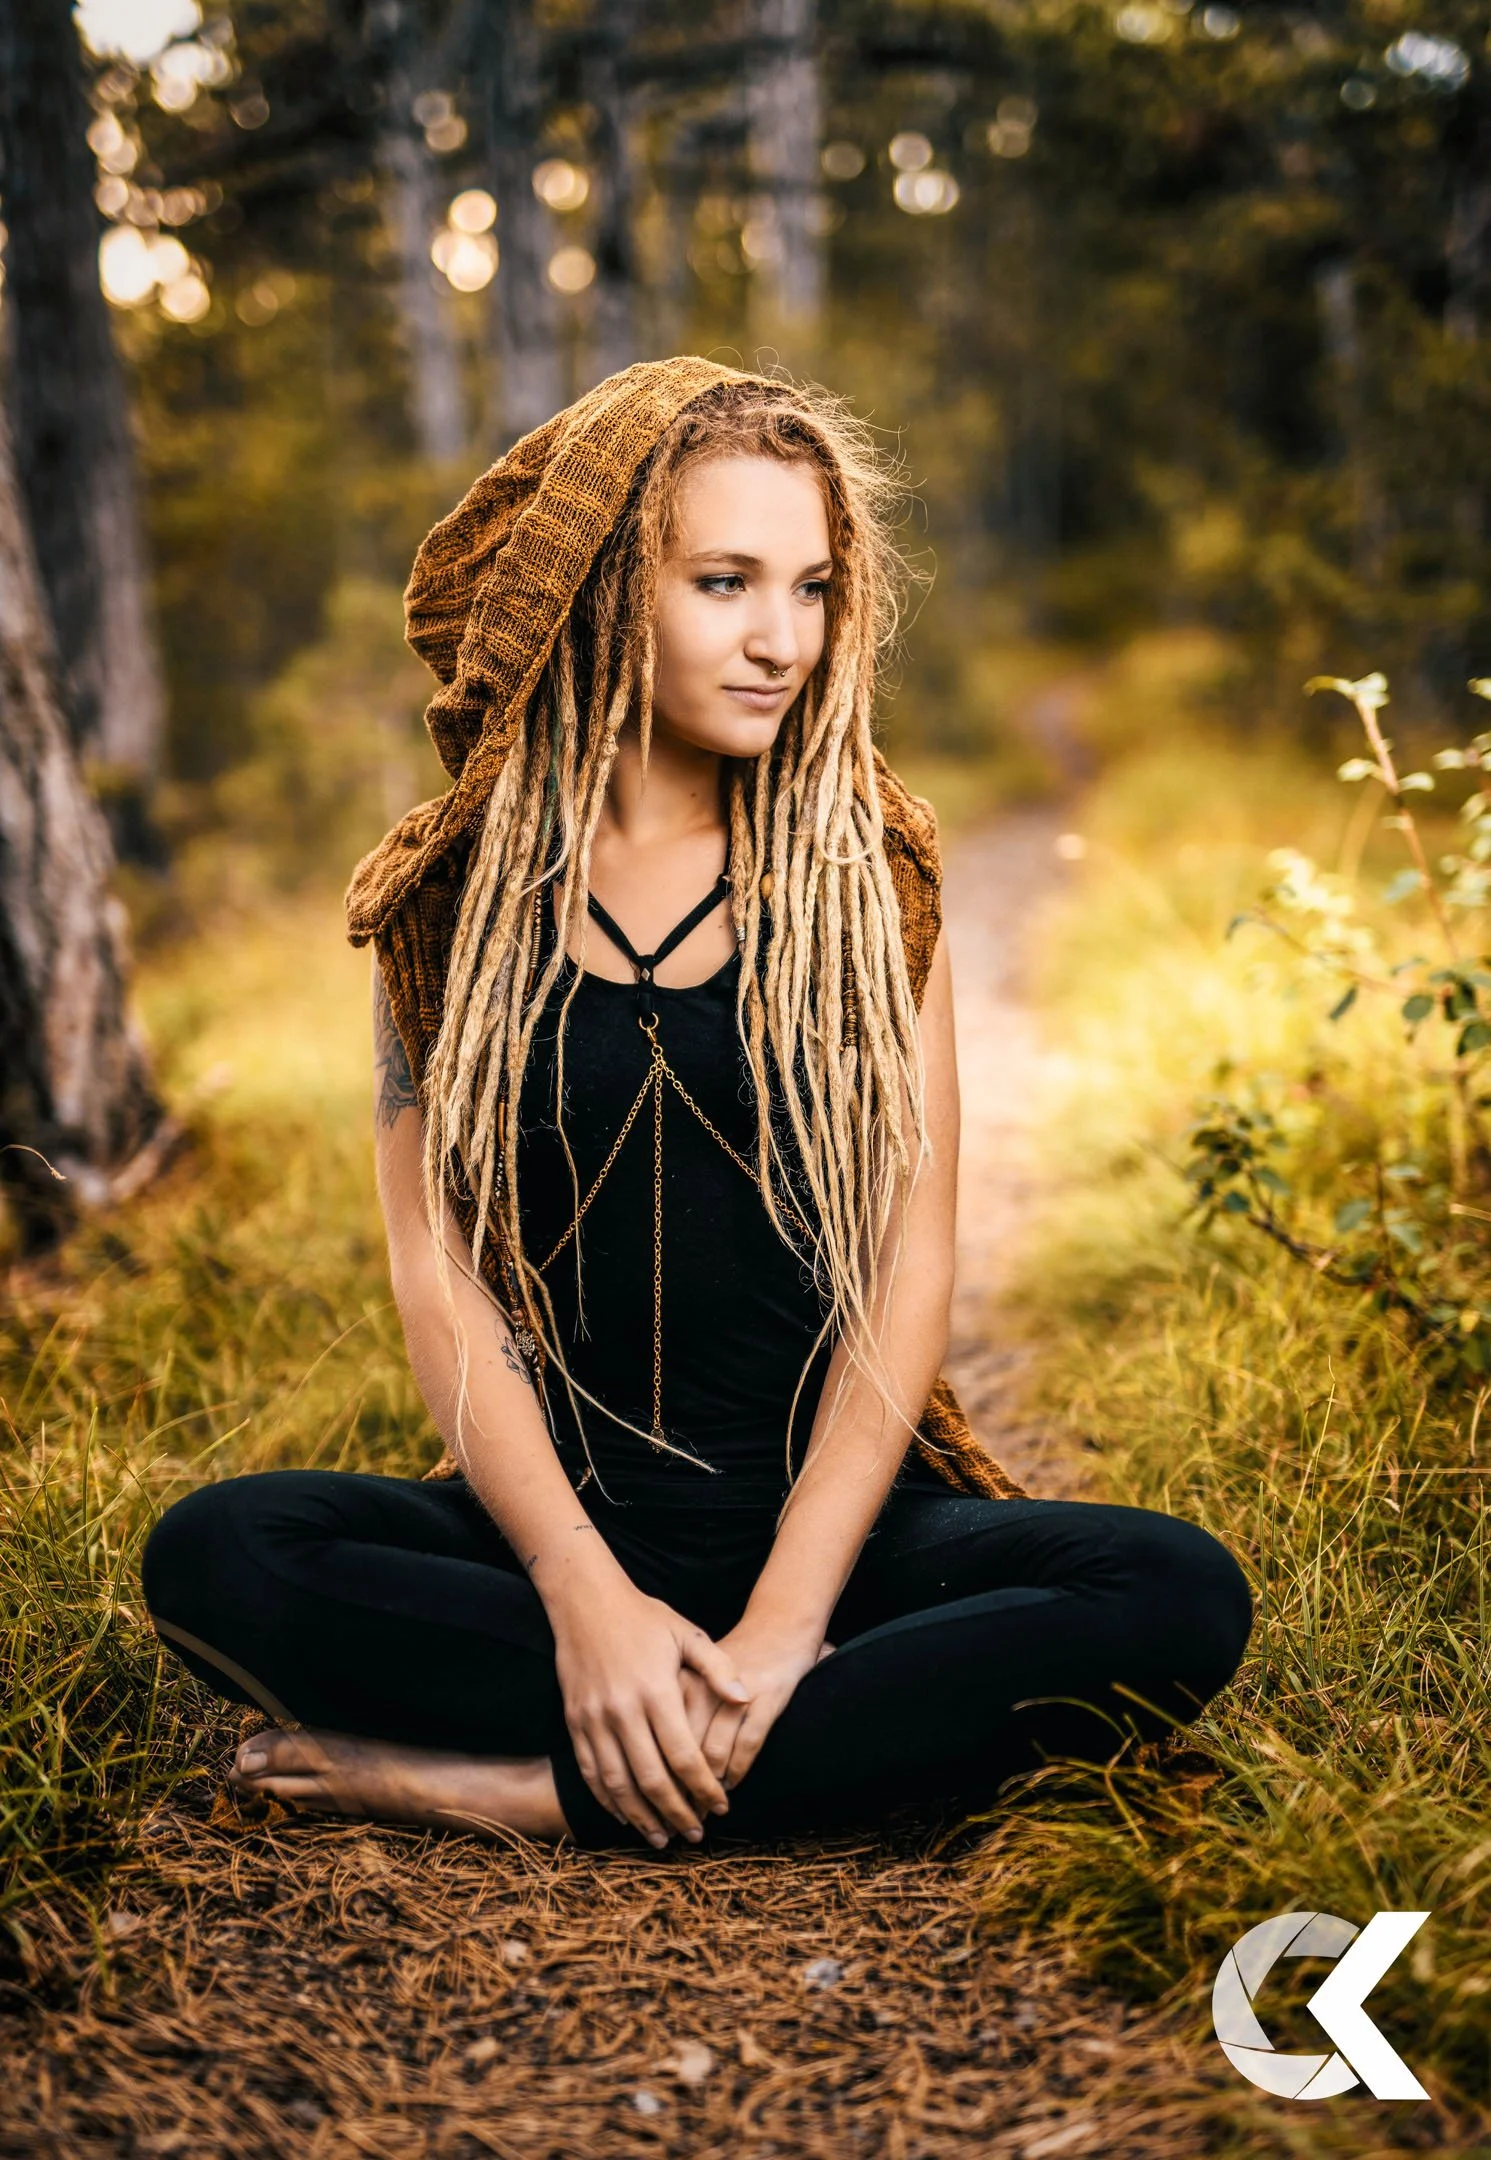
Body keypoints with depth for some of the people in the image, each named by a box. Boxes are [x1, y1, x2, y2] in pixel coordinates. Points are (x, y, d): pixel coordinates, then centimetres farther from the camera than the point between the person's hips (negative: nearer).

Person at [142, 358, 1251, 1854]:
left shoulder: (861, 867, 3)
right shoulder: (454, 890, 3)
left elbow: (912, 1251, -3)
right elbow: (435, 1267, -3)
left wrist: (788, 1612, -15)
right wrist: (586, 1594, -17)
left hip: (840, 1514, 1)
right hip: (553, 1514, 0)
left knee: (1180, 1600, -26)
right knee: (212, 1555, -26)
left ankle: (544, 1794, -21)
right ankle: (901, 1727, -19)